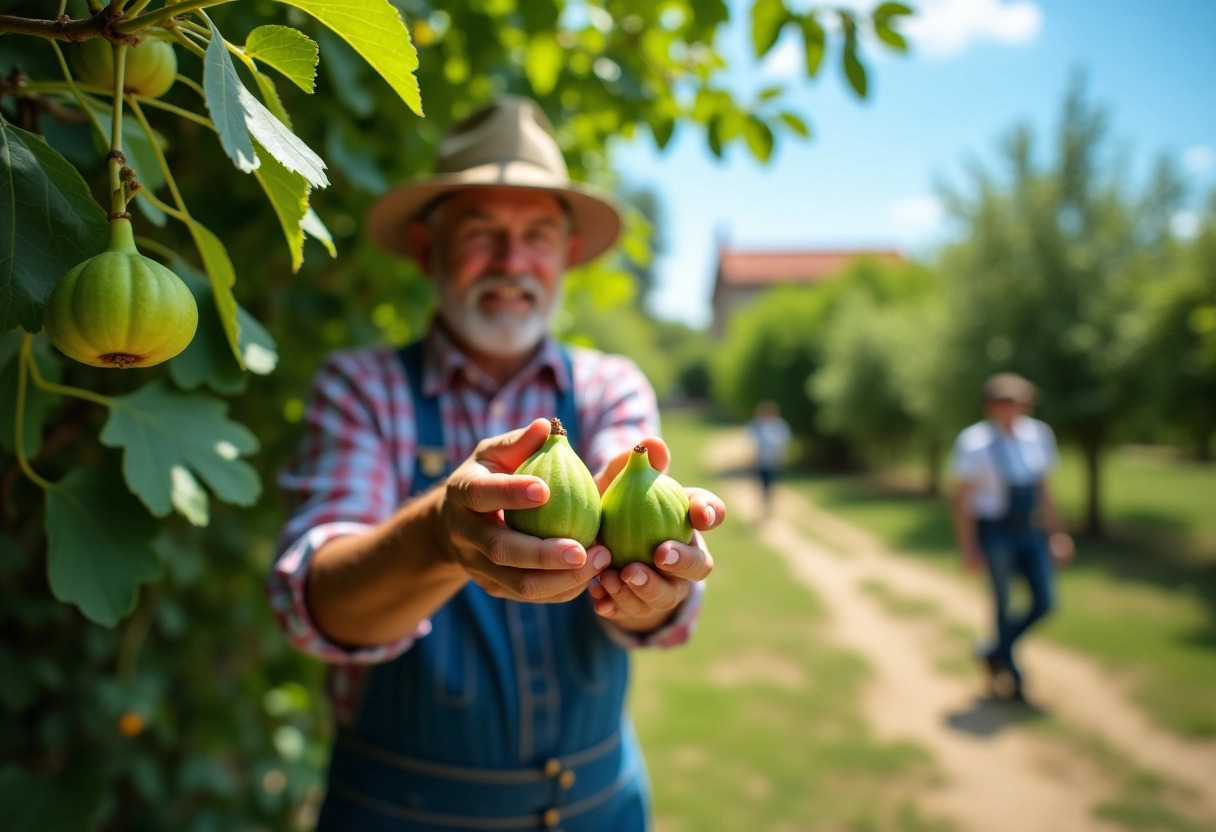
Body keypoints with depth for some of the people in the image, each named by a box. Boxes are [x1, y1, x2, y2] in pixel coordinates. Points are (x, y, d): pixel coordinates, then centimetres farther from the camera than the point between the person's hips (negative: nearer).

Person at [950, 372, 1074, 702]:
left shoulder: (1038, 435, 5)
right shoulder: (974, 442, -12)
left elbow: (1043, 488, 14)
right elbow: (962, 499, -10)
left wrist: (1056, 532, 13)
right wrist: (968, 547, -12)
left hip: (1030, 531, 6)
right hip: (994, 532, -6)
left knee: (1045, 602, 5)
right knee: (1003, 603, 5)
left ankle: (995, 652, 29)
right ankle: (1008, 674, 27)